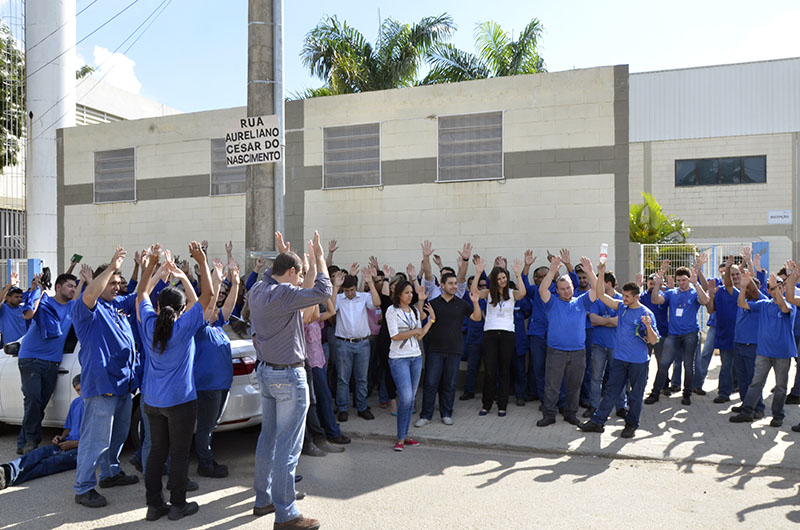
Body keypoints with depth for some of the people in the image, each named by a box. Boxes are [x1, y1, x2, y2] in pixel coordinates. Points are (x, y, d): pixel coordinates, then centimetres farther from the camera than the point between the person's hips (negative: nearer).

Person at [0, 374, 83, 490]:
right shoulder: (76, 402, 24)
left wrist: (74, 443, -12)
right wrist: (62, 438, 7)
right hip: (67, 444, 7)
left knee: (54, 461, -33)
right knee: (41, 452, -26)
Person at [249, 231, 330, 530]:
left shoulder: (257, 291, 6)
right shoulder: (284, 293, -21)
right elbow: (323, 291, -24)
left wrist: (283, 254, 27)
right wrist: (318, 257, -12)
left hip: (266, 371, 10)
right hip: (288, 376, -10)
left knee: (268, 438, 18)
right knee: (288, 446, -2)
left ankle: (263, 499, 30)